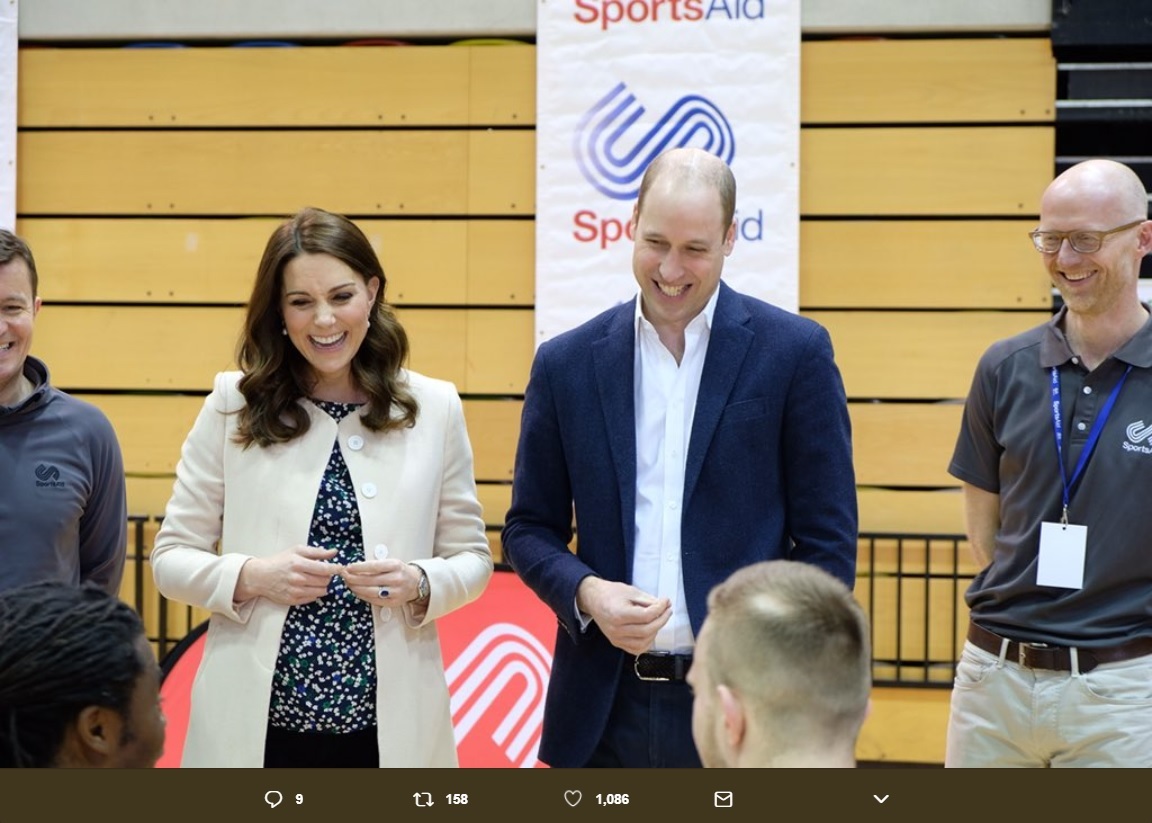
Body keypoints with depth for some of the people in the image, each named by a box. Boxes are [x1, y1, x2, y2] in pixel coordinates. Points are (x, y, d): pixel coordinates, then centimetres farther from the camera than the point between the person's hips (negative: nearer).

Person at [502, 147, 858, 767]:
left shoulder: (795, 353, -1)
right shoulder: (567, 363, 6)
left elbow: (827, 542, 0)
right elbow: (529, 528, 11)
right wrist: (585, 592, -9)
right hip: (607, 711, 2)